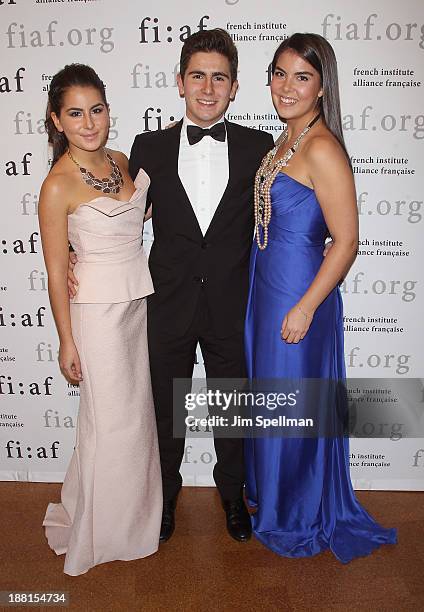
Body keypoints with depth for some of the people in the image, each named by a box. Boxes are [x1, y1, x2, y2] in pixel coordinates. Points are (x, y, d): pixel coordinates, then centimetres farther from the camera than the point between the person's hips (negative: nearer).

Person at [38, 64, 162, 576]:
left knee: (138, 410, 18)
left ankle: (137, 508, 42)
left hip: (140, 300, 7)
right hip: (97, 310, -6)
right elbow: (56, 271, -12)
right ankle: (98, 531, 32)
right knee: (111, 421, 5)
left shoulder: (122, 162, 4)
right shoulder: (58, 185, -16)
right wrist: (66, 342, -9)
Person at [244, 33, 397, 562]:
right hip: (267, 285, 9)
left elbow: (346, 241, -20)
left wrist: (305, 308, -19)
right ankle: (268, 491, 46)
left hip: (299, 293, -9)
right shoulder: (287, 141, 10)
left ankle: (299, 518, 34)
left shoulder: (322, 148, -18)